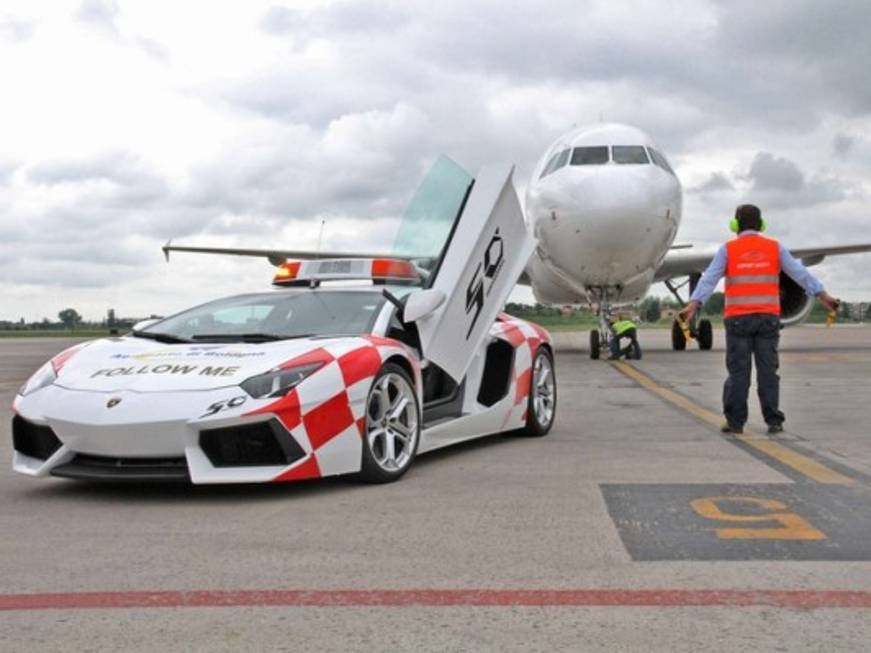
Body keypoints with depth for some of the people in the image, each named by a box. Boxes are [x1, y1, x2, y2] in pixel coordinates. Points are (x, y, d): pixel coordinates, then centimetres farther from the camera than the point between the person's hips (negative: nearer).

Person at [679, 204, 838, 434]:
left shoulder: (728, 249, 1)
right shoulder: (774, 247, 6)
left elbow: (709, 279, -10)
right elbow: (800, 273, 1)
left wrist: (693, 305, -17)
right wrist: (823, 296, 1)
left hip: (738, 318, -1)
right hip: (768, 318, 2)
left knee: (738, 370, 1)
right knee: (768, 370, 4)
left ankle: (735, 421, 1)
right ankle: (774, 421, 5)